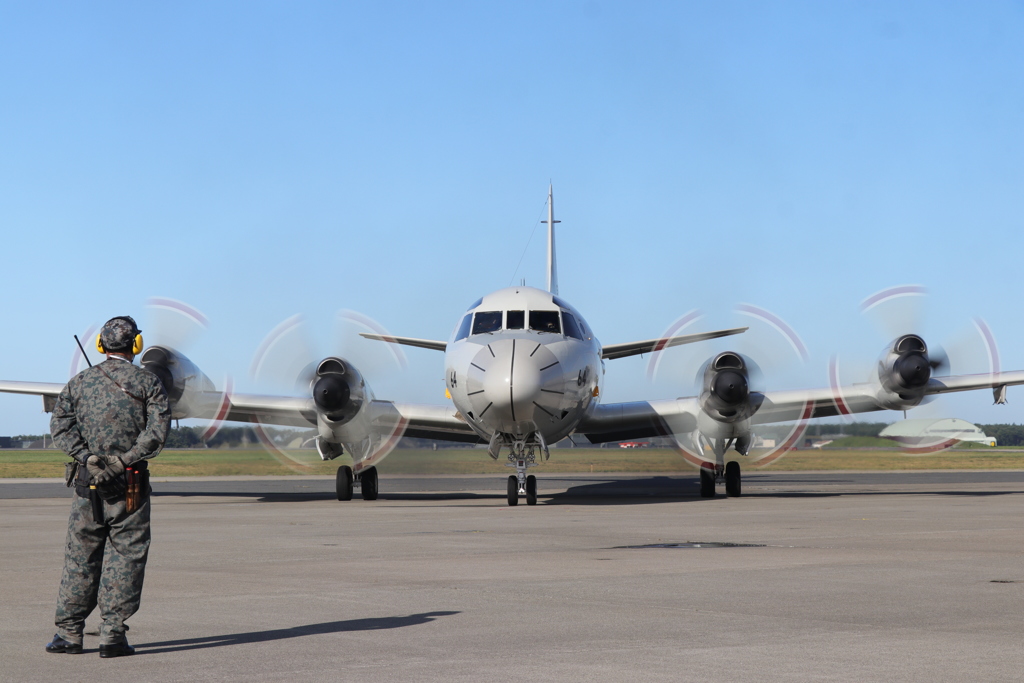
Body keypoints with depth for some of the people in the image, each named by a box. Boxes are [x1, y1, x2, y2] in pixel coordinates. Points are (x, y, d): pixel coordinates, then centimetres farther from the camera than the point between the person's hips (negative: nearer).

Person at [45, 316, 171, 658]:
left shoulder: (80, 382, 9)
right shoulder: (148, 382, 3)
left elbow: (60, 423, -3)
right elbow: (158, 431, -10)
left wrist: (87, 457, -9)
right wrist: (124, 460, -12)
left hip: (88, 481, 2)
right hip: (131, 483, -2)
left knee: (80, 555, 9)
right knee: (125, 556, 2)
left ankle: (68, 632, 11)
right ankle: (113, 635, -1)